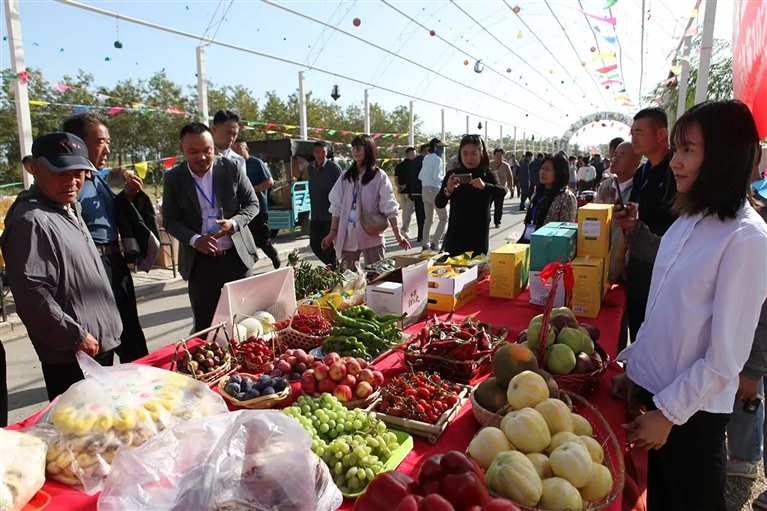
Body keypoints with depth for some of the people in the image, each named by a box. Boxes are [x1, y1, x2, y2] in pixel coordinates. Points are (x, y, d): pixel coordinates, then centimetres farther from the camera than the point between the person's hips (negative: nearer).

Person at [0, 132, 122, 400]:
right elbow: (32, 296, -24)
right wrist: (76, 336, -18)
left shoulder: (69, 210, 11)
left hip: (98, 343, 9)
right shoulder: (31, 221, -19)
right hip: (70, 357, -9)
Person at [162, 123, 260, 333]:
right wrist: (194, 239, -19)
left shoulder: (231, 168, -4)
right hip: (200, 261, 0)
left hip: (236, 255, 0)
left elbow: (252, 204, 2)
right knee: (204, 325, 7)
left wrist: (234, 223, -18)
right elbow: (170, 220, 0)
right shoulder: (173, 178, -2)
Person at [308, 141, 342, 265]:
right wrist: (313, 208, 15)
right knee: (315, 245, 9)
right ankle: (331, 265, 28)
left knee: (329, 246, -2)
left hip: (331, 214, -6)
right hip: (316, 215, 6)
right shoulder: (310, 168, 8)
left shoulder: (334, 167, -8)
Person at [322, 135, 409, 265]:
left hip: (372, 236, -3)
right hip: (348, 237, 3)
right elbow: (337, 207, 8)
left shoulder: (379, 176, -2)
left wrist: (397, 234, -11)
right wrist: (333, 232, 2)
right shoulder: (345, 177, 8)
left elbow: (389, 207, -5)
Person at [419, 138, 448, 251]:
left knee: (428, 219, 16)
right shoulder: (437, 159, -9)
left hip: (425, 190, 8)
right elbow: (436, 177, -19)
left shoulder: (426, 159, 14)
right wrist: (443, 178, -1)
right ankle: (434, 243, -6)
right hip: (435, 190, -8)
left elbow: (420, 176, 15)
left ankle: (425, 243, 18)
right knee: (443, 218, 2)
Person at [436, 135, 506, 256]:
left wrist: (484, 186, -38)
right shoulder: (453, 175, 2)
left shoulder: (489, 175, -1)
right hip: (455, 237, 1)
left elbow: (502, 192, -20)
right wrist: (448, 190, -25)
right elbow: (439, 204, -5)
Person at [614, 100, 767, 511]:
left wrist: (668, 412, -14)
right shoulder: (688, 221, 2)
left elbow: (726, 356, -19)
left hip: (692, 413, -6)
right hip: (654, 387, 6)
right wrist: (632, 363, 8)